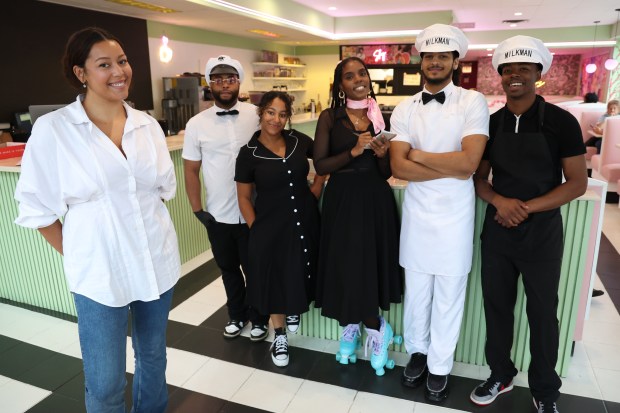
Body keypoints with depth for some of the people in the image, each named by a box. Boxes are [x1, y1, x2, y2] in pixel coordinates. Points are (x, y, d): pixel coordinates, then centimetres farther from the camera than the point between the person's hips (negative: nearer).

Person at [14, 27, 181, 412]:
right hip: (99, 274, -3)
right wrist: (78, 257, -2)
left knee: (154, 357, 22)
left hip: (158, 263, 4)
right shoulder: (52, 129, -10)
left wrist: (148, 225, 6)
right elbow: (37, 207, -4)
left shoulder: (148, 125, 1)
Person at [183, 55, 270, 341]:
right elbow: (191, 170, 2)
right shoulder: (197, 124, -1)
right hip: (218, 215, 2)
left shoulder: (256, 115, -4)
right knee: (228, 269, 19)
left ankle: (259, 319, 35)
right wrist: (197, 210, -1)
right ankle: (236, 316, 41)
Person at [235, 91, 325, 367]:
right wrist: (256, 230, -6)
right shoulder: (249, 153, -9)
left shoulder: (299, 141, -2)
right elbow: (244, 197, -3)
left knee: (300, 275, 16)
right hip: (270, 226, -2)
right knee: (274, 280, 9)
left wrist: (317, 185, 4)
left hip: (304, 222, 3)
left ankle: (294, 311, 48)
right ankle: (279, 336, 32)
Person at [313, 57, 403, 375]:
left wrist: (382, 154, -12)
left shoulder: (380, 117, 6)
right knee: (348, 265, 3)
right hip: (343, 199, -2)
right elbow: (320, 165, -8)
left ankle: (352, 328, 30)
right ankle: (376, 328, 28)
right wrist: (353, 151, -18)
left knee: (373, 263, 6)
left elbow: (386, 173, 9)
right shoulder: (330, 117, -2)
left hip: (376, 199, 3)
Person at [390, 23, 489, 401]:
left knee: (448, 295, 11)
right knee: (416, 291, 16)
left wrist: (418, 154, -10)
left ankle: (439, 366, 32)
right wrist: (452, 168, -15)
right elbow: (399, 167, -9)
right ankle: (417, 351, 39)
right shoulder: (405, 108, 2)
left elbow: (469, 162, -19)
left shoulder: (473, 102, -6)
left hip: (454, 215, -2)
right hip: (417, 213, 3)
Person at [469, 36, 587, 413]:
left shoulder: (561, 121, -7)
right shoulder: (491, 123, 3)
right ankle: (500, 375, 34)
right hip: (497, 230, 3)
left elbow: (577, 183, -8)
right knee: (497, 306, 13)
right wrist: (499, 201, -13)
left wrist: (527, 208, -18)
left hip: (542, 232, -3)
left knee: (542, 313, 10)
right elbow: (479, 178, 7)